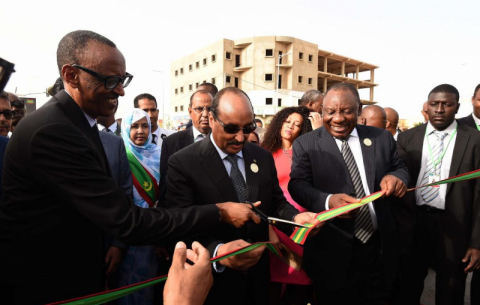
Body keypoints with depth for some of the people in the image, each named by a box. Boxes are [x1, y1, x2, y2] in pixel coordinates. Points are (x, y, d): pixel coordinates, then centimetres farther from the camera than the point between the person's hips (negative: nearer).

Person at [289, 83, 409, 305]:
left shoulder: (382, 139, 4)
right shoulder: (305, 144, -5)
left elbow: (399, 168, 13)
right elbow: (298, 185, -12)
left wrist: (396, 177, -13)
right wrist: (328, 201, -32)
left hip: (379, 248, 4)